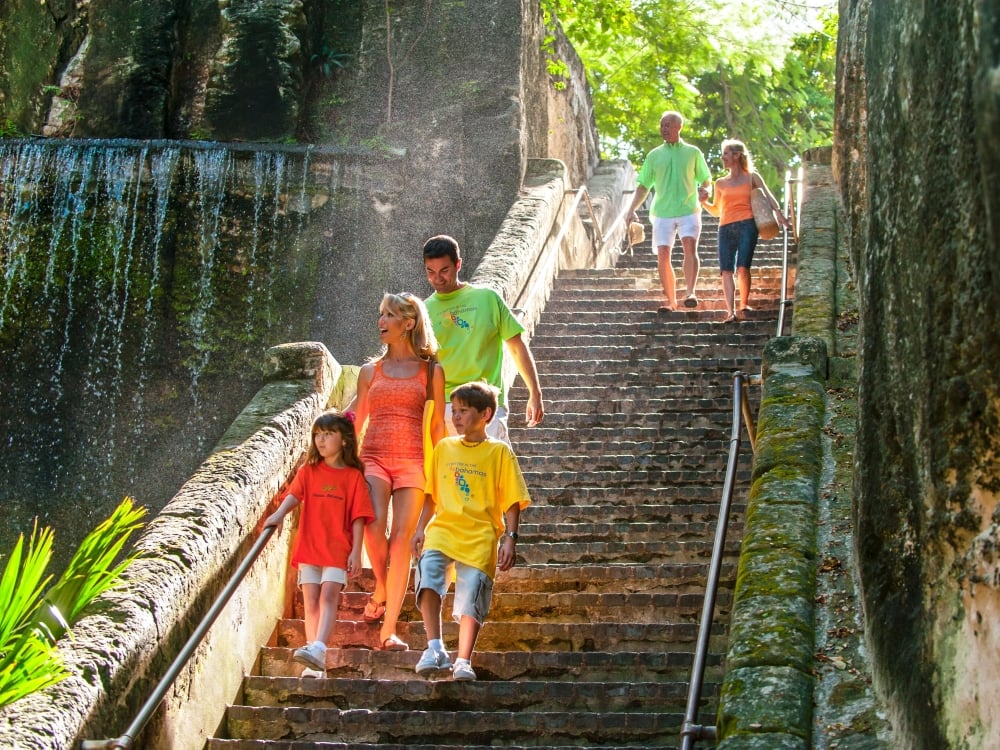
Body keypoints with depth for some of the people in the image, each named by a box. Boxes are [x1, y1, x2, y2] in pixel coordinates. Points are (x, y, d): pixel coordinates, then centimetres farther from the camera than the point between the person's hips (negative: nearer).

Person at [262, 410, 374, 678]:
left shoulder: (353, 476, 4)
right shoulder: (309, 471, 12)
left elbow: (358, 517, 0)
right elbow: (294, 495, -5)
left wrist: (356, 551, -8)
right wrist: (279, 514, -26)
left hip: (338, 549, -3)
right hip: (309, 547, 3)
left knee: (328, 596, -19)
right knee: (311, 602, 0)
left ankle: (318, 649, -34)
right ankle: (315, 665, 1)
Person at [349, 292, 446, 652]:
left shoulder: (430, 371, 9)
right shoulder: (370, 371, 15)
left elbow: (438, 425, 10)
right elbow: (354, 420, 18)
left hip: (412, 461, -1)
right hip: (373, 457, 1)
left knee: (401, 540, -8)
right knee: (374, 525, -24)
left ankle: (388, 630, -7)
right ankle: (380, 590, 4)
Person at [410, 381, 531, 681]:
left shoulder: (499, 452, 4)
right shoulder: (444, 448, 15)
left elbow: (512, 501, 1)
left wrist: (510, 538, -8)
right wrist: (420, 529, 11)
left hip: (480, 536, -2)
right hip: (442, 530, 2)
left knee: (471, 595, -9)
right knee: (428, 572, -24)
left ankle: (463, 661, 1)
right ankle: (435, 648, -23)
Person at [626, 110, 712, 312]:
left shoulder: (693, 152, 9)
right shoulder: (654, 155, 12)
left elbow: (706, 179, 13)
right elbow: (643, 186, 14)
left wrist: (704, 189, -10)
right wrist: (632, 209, 2)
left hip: (688, 210, -2)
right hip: (662, 212, 2)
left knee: (690, 247, -23)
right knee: (663, 254, -5)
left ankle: (691, 292, -30)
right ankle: (671, 300, 4)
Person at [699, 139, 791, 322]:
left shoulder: (751, 177, 12)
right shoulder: (720, 183, 20)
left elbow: (768, 196, 0)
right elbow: (716, 211, 25)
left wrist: (778, 213, -17)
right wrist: (704, 202, 5)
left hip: (746, 225, -3)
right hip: (726, 228, 3)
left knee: (742, 267, -16)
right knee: (726, 270, -10)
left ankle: (744, 305, -1)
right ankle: (730, 312, -14)